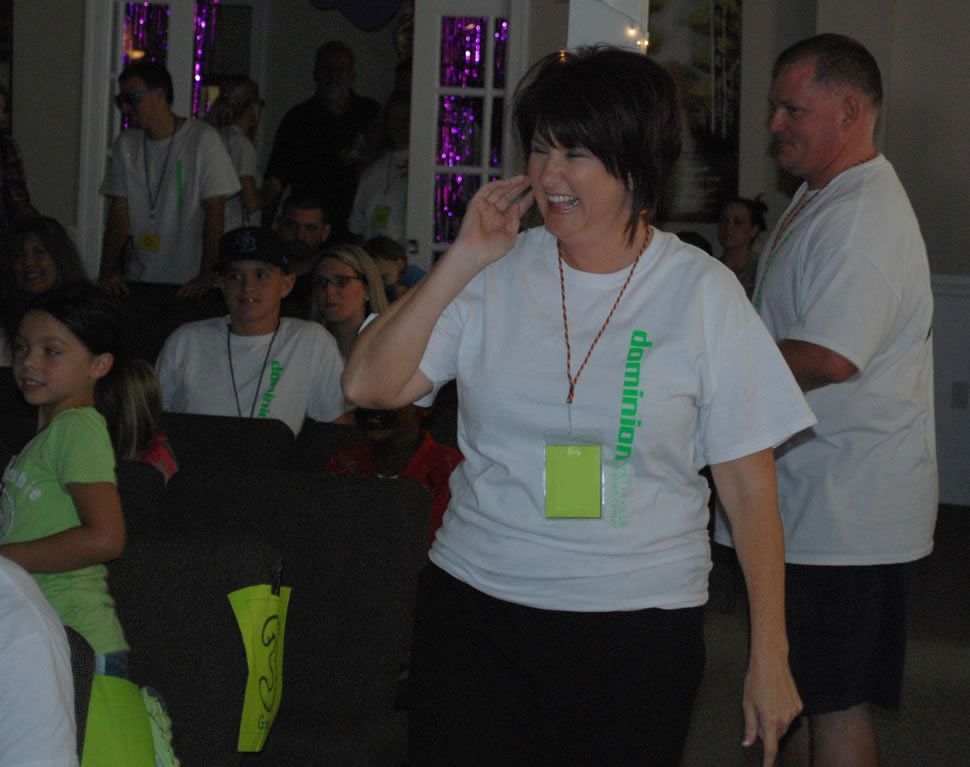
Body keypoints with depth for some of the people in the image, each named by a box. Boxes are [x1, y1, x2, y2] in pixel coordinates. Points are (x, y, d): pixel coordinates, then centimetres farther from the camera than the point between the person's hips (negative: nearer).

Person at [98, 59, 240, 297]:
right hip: (139, 279, 4)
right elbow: (118, 214, 8)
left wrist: (206, 275, -14)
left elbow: (214, 213, -8)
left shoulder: (203, 139, -6)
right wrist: (108, 271, -4)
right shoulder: (125, 145, 10)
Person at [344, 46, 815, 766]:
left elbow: (751, 488, -1)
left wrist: (770, 658, -4)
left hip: (638, 624, -2)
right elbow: (369, 386, -2)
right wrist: (462, 262, -7)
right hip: (475, 605, 2)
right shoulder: (495, 277, 3)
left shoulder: (702, 293, -3)